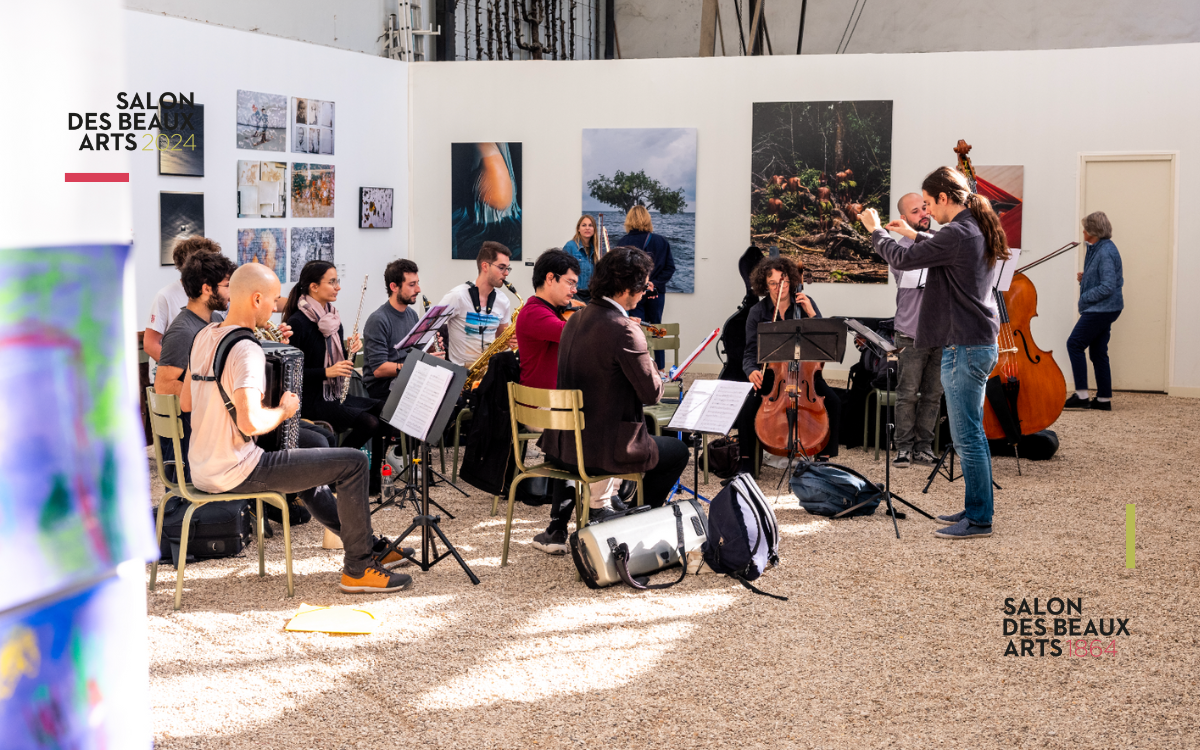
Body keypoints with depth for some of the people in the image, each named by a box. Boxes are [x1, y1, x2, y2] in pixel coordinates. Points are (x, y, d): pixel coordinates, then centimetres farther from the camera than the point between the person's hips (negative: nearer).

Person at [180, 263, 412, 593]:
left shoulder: (204, 335, 7)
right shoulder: (246, 350, -22)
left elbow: (186, 402, 16)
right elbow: (250, 422, -34)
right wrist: (283, 411, -15)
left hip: (201, 469, 10)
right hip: (235, 473, -10)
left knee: (308, 458, 32)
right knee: (353, 461, -6)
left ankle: (367, 544, 36)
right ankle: (358, 569, 5)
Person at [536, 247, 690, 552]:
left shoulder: (575, 319, 6)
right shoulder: (624, 330, -21)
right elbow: (652, 393, -17)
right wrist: (650, 365, 2)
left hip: (560, 447, 8)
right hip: (601, 451, -7)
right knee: (677, 451, 17)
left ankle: (557, 528, 38)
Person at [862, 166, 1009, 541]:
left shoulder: (957, 234, -19)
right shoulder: (976, 231, 10)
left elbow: (902, 260, -15)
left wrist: (876, 231, 1)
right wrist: (913, 234, 30)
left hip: (964, 348, -10)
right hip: (981, 342, 10)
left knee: (968, 438, -4)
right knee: (972, 435, 17)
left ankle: (979, 520, 2)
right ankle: (975, 509, 25)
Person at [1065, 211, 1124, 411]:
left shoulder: (1106, 252, -19)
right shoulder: (1099, 249, 13)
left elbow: (1108, 286, -23)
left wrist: (1085, 297, -15)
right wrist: (1084, 278, 7)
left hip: (1101, 309, -10)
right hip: (1102, 310, 10)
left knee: (1075, 344, -8)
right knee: (1098, 352, 11)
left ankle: (1081, 395, -7)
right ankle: (1104, 399, 15)